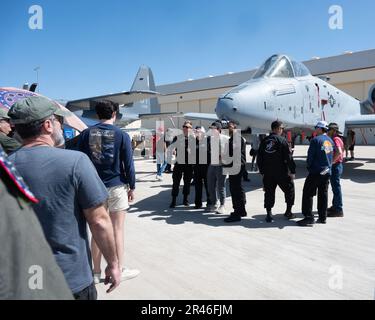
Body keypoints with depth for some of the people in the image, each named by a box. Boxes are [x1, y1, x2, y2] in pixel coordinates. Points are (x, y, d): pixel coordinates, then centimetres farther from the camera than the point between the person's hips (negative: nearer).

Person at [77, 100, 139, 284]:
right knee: (117, 230, 6)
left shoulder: (86, 134, 2)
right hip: (116, 186, -3)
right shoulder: (121, 135, -5)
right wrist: (132, 187, 4)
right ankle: (120, 270, 17)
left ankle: (96, 272, 21)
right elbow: (128, 164, -5)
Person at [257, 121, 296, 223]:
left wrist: (262, 170, 18)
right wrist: (292, 171, -4)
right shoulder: (282, 140, -8)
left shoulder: (264, 141, 7)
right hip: (281, 172, -4)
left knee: (269, 192, 9)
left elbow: (259, 157, 11)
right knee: (289, 190, 13)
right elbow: (289, 157, -10)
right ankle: (288, 212, 18)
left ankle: (269, 214, 7)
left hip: (267, 173, 4)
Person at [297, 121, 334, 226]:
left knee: (308, 194, -3)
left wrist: (309, 166, 4)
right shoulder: (331, 141, 10)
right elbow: (332, 156, 16)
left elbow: (310, 156, -11)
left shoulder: (316, 140, -12)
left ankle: (309, 217, -6)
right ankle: (322, 217, 18)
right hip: (327, 172, 8)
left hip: (316, 172, -8)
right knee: (323, 195, 13)